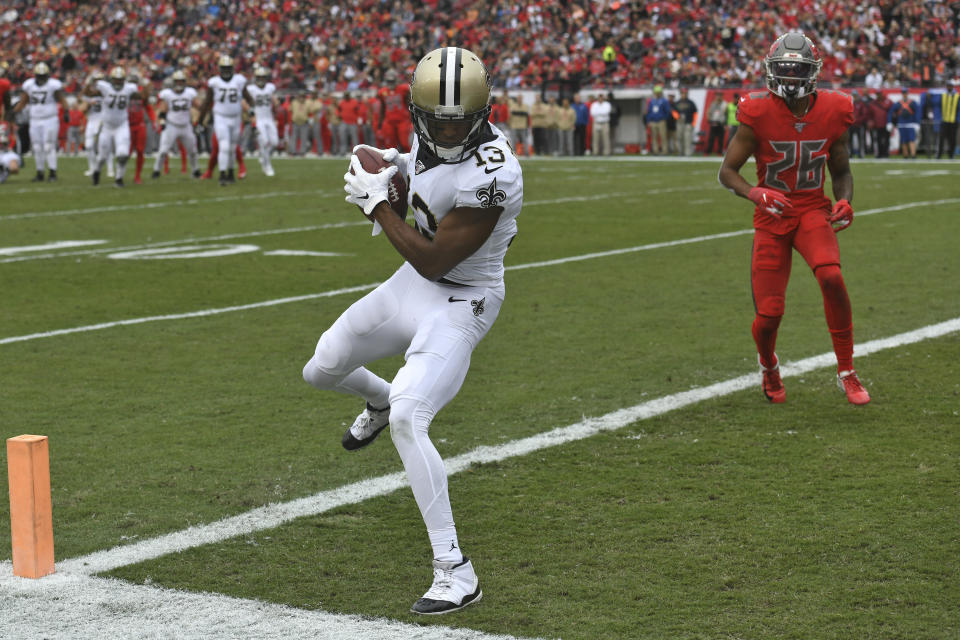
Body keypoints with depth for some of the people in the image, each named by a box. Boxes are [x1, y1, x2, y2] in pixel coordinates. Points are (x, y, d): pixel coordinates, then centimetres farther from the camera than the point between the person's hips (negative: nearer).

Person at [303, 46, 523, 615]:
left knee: (407, 420, -27)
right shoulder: (434, 138, -6)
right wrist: (400, 164, 2)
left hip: (458, 305, -9)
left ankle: (456, 573, -22)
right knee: (321, 371, 21)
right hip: (414, 285, 9)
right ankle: (379, 400, 60)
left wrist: (376, 200, -20)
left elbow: (432, 261, -27)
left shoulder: (490, 174, -31)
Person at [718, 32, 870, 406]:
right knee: (769, 314, -5)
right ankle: (768, 365, 33)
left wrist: (845, 201, -10)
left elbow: (841, 171, 11)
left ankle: (846, 372, -12)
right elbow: (727, 171, -6)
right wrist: (755, 194, -26)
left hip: (813, 211, 1)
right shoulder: (758, 115, -12)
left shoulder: (832, 114, -4)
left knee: (831, 277, -29)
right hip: (771, 218, -1)